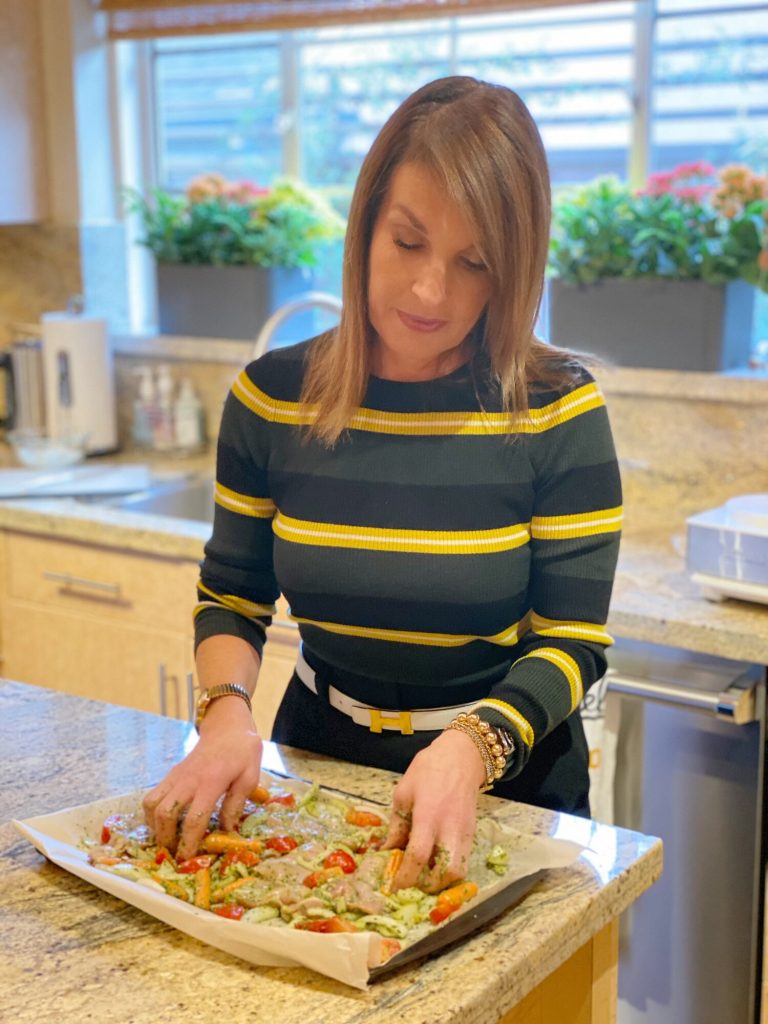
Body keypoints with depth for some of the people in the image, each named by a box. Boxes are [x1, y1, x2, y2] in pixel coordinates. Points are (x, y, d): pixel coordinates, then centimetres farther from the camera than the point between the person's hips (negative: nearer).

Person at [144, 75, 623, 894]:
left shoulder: (556, 412, -13)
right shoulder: (271, 398, -6)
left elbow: (570, 642, -11)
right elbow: (231, 599, 3)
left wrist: (472, 747, -28)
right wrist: (228, 711, -17)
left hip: (505, 779, -1)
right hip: (319, 755, 2)